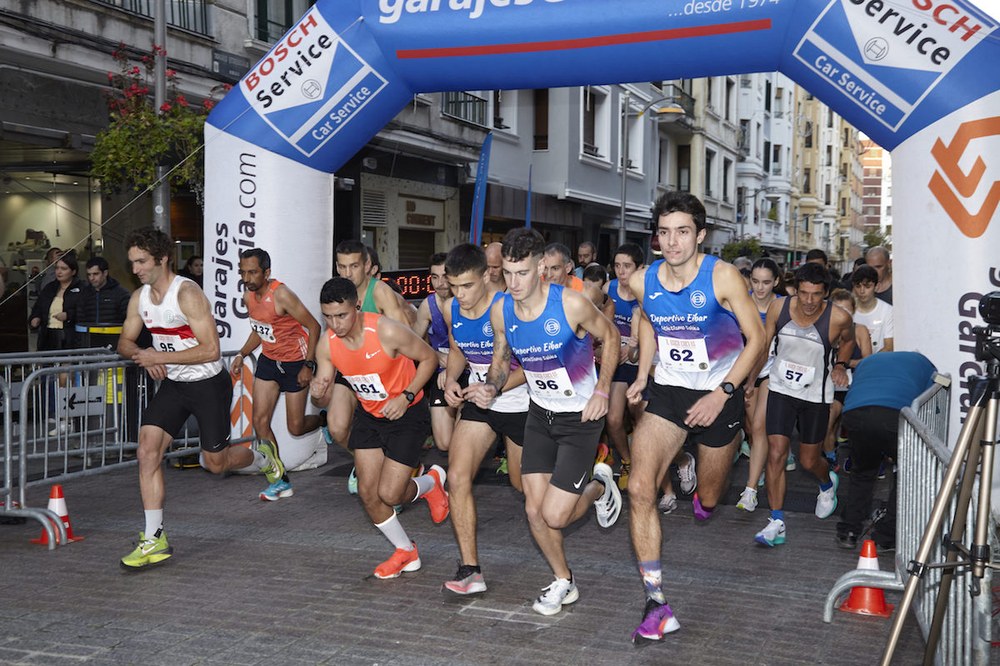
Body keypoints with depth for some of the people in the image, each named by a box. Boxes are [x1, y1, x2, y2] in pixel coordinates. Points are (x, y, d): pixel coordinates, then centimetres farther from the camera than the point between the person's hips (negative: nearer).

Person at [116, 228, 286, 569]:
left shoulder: (187, 294, -21)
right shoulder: (139, 297, 1)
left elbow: (210, 350, -25)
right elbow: (125, 342, 13)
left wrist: (160, 356, -25)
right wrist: (143, 355, -11)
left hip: (208, 384, -6)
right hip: (173, 385, 6)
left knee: (216, 462, 5)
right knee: (147, 450, -10)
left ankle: (261, 455, 40)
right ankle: (155, 540, -4)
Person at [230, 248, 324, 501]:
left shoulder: (281, 295, -24)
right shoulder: (248, 296, 0)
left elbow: (314, 326, -20)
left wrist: (309, 365, -22)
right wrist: (242, 354, 4)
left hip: (295, 362, -7)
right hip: (268, 360, 7)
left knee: (295, 428, -1)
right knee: (260, 420, -3)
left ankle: (324, 420, 35)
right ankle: (280, 481, 7)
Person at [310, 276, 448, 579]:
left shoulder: (388, 331, -29)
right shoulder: (327, 346, -14)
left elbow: (429, 358, -15)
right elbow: (324, 384, -2)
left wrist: (406, 397, -24)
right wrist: (318, 390, -27)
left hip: (406, 414, -5)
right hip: (369, 415, 6)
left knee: (389, 494, -9)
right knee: (367, 493, 4)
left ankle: (432, 482, 25)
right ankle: (406, 552, 27)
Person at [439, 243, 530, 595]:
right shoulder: (451, 309, -4)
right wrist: (451, 379, -5)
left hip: (520, 404, -5)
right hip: (479, 403, 5)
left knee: (523, 483, 14)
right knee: (457, 479, -11)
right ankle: (470, 569, -6)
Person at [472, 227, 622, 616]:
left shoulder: (571, 304, -23)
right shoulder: (501, 311, -9)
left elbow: (610, 337, -5)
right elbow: (501, 360, 9)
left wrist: (602, 390, -13)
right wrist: (491, 387, -13)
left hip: (582, 417, -5)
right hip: (540, 414, 5)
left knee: (554, 516, -9)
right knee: (534, 511, 2)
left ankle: (599, 488, 24)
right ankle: (563, 583, 26)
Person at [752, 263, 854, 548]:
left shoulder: (839, 318, -16)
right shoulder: (778, 308, -13)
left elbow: (847, 341, 10)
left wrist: (841, 365, -5)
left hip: (816, 395, -1)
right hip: (781, 389, 1)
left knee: (809, 461, 10)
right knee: (776, 454, -10)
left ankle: (828, 483, 48)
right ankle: (776, 523, -3)